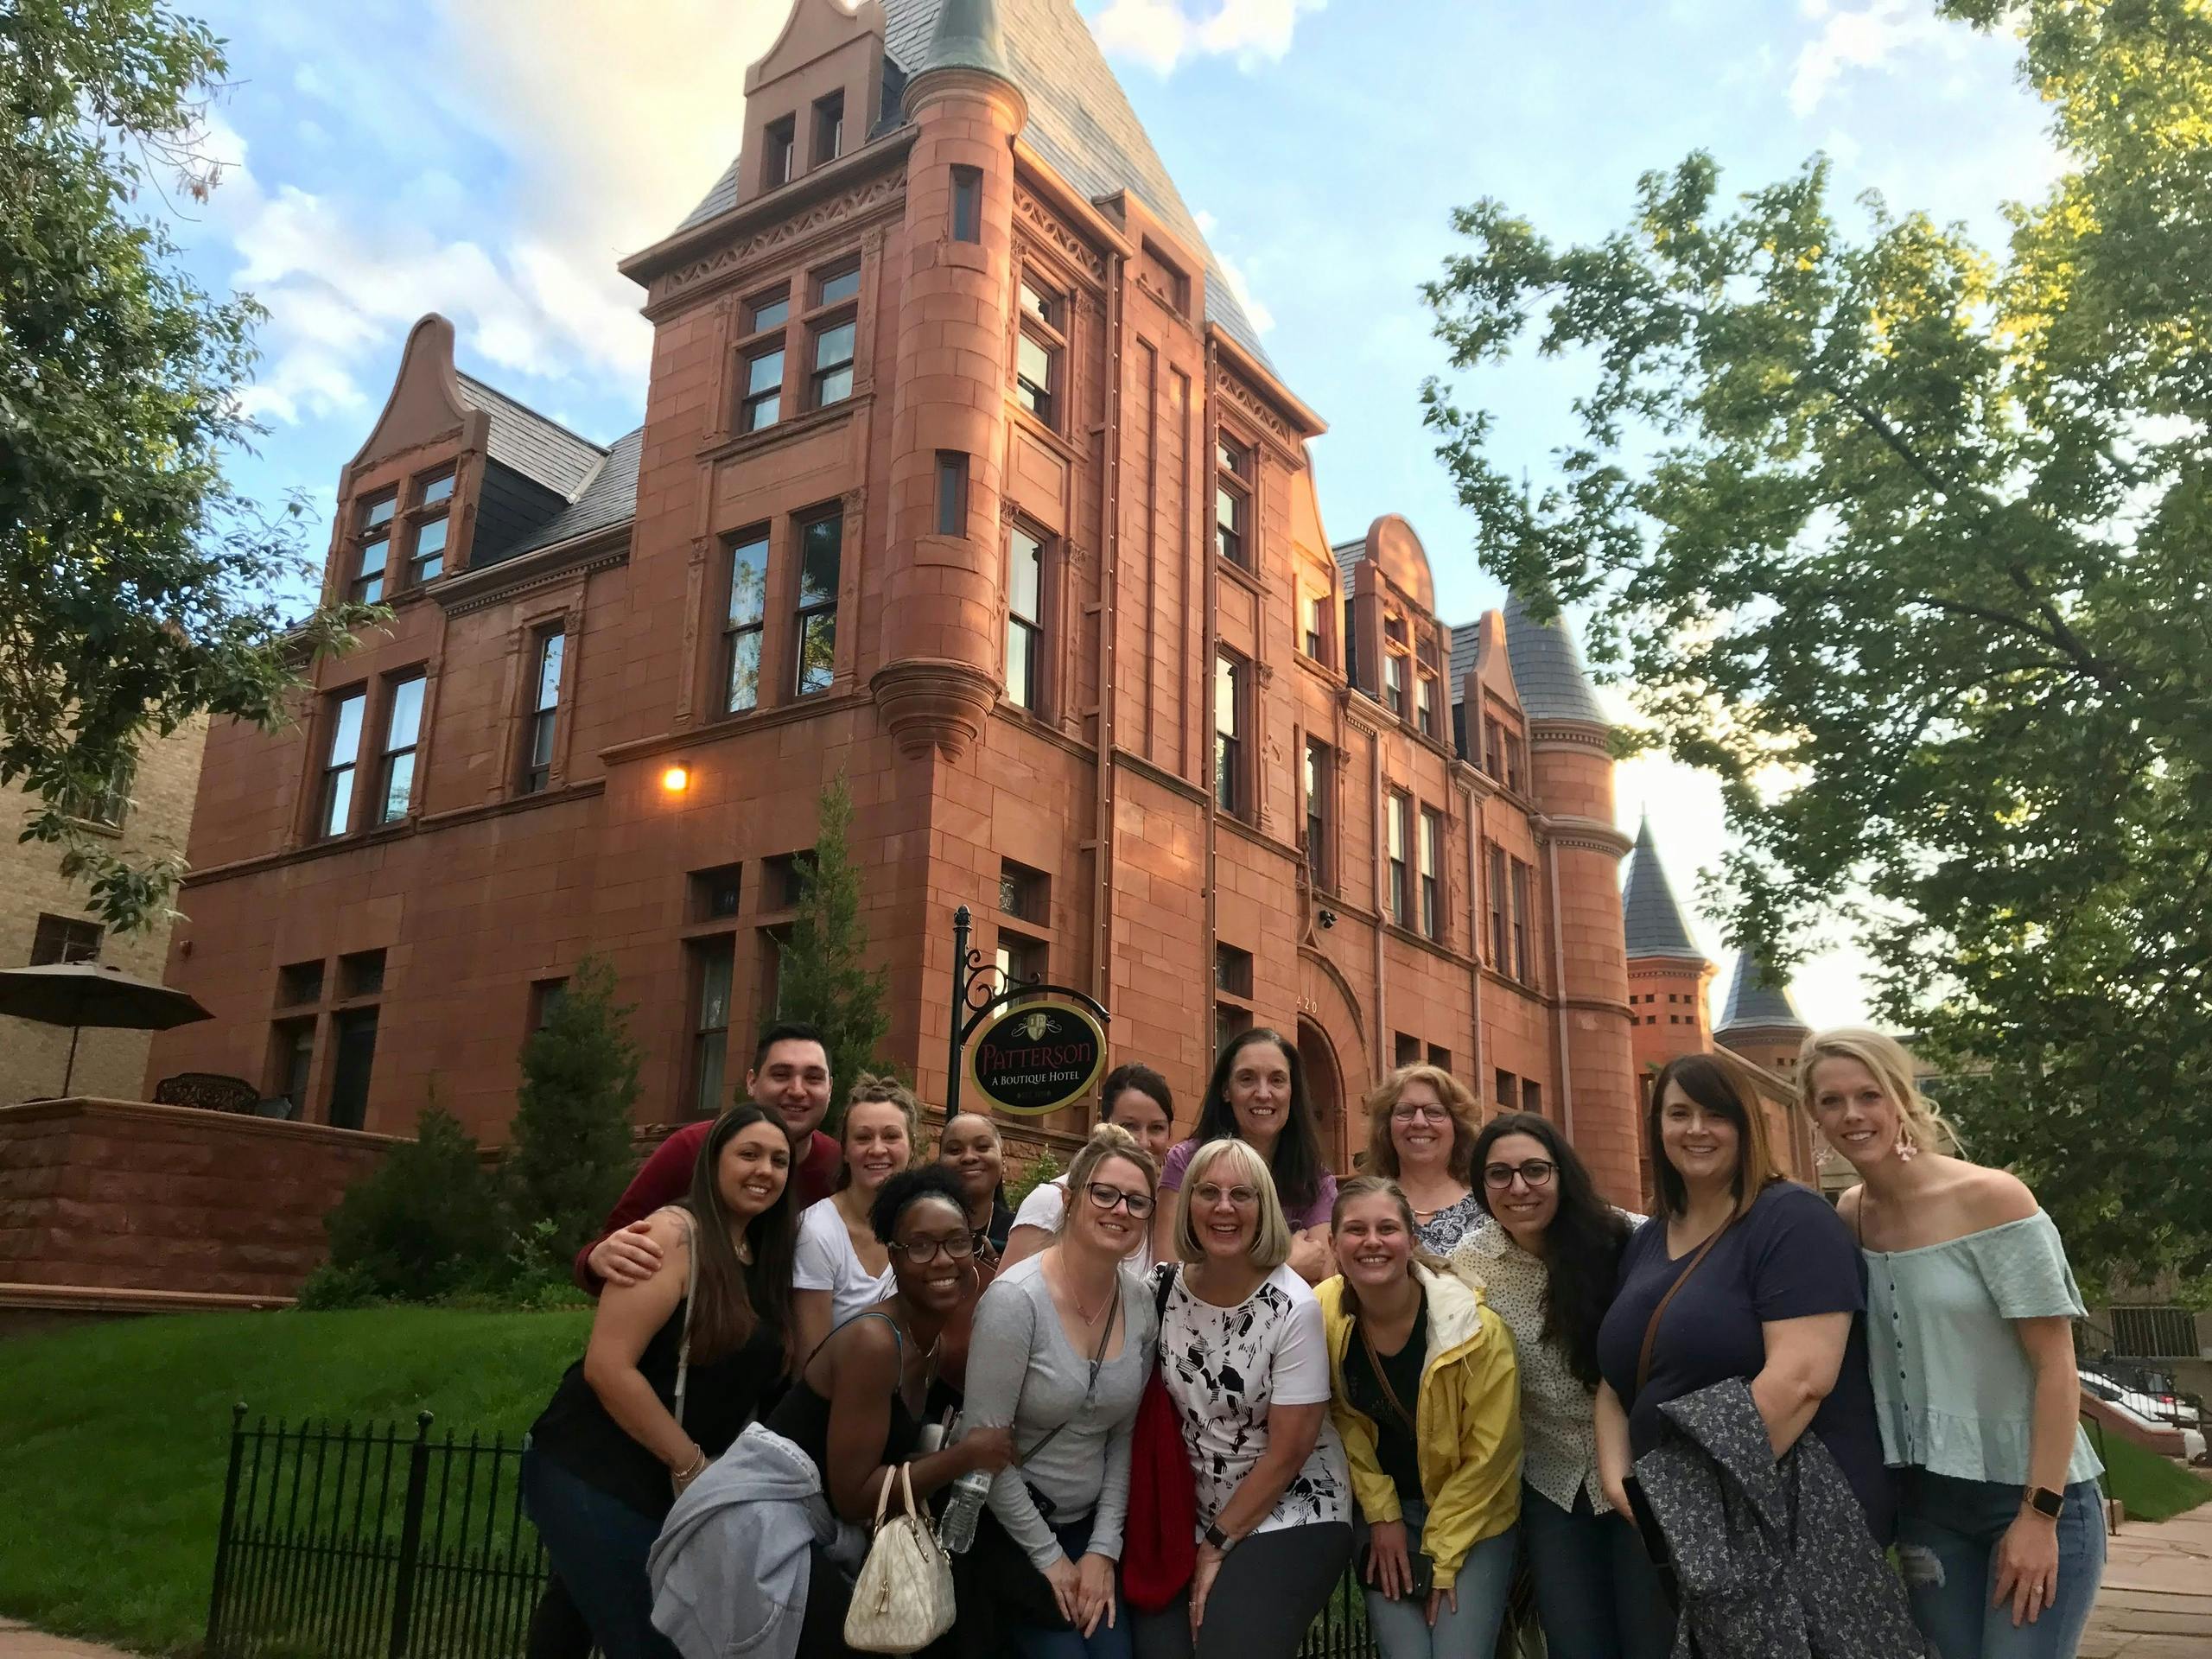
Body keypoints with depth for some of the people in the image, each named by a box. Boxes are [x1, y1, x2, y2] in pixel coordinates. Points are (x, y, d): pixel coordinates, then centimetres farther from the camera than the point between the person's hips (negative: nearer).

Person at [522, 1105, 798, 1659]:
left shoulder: (765, 1258, 8)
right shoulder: (675, 1233, -16)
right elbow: (607, 1367, -22)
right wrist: (690, 1464, -15)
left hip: (678, 1488, 8)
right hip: (597, 1478, -8)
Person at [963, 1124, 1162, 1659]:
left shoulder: (1143, 1303, -5)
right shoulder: (1015, 1298, -21)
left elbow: (1124, 1435, 3)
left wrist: (1103, 1549, -3)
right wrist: (1048, 1555, -12)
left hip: (1091, 1523, 5)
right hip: (1008, 1528, -5)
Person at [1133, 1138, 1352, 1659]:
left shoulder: (1293, 1307, -17)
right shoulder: (1166, 1289, -4)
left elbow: (1288, 1450, -13)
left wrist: (1218, 1545, -7)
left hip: (1290, 1518, -4)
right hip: (1193, 1514, 4)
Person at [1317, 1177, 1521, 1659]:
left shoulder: (1475, 1328, -23)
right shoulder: (1323, 1316, -14)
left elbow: (1489, 1452, -14)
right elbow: (1344, 1421, 0)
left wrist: (1441, 1555, -10)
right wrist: (1381, 1515, -4)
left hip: (1470, 1513, -2)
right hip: (1384, 1508, 2)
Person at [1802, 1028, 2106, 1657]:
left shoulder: (1990, 1198, -16)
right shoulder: (1846, 1218, 0)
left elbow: (2056, 1364, -15)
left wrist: (2040, 1512, -17)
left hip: (2034, 1493, -5)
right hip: (1929, 1500, 5)